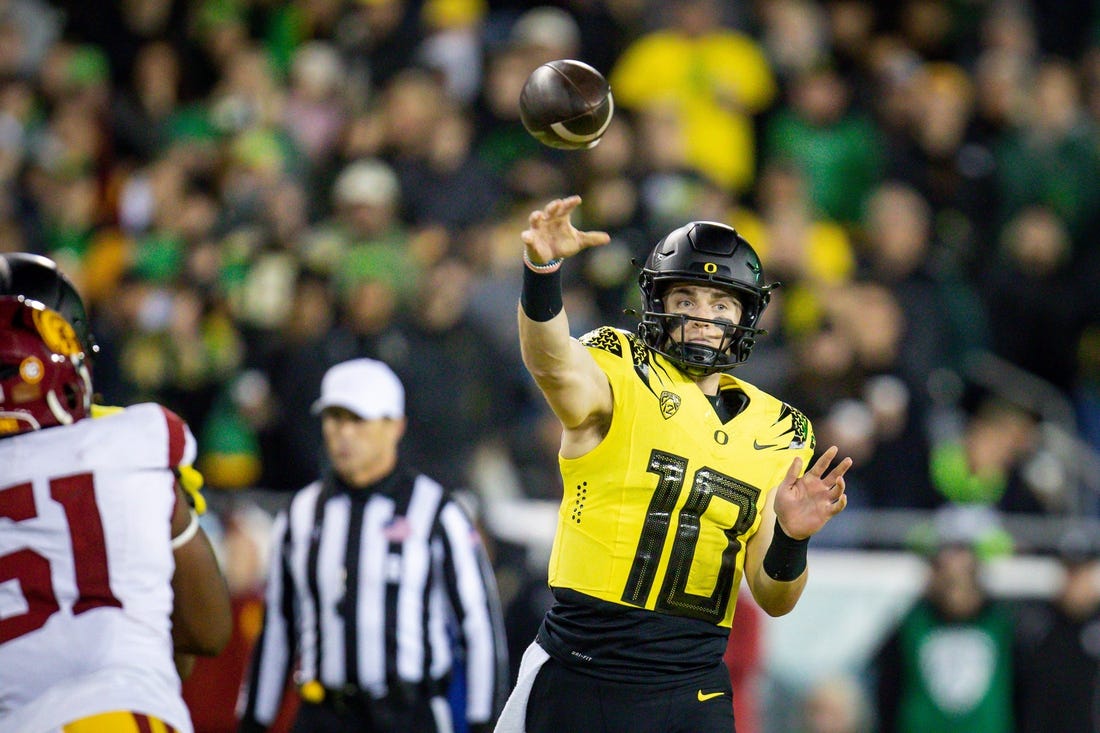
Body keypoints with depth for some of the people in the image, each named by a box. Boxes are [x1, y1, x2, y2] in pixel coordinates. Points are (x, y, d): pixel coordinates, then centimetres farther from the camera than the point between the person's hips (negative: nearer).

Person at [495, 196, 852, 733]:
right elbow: (552, 365, -27)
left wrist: (791, 538, -13)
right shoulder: (618, 378, -1)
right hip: (577, 677, -3)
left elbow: (773, 601, 9)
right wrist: (542, 268, -46)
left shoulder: (777, 434, 11)